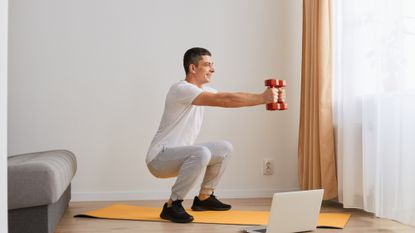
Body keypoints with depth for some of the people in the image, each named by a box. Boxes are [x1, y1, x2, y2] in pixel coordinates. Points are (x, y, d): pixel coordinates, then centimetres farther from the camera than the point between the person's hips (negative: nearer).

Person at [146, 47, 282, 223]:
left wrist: (265, 96, -6)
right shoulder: (182, 89, -21)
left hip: (179, 155, 10)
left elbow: (230, 97, 7)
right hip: (159, 158, -10)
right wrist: (262, 98, -30)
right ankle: (172, 205, -21)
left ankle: (203, 198, 19)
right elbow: (224, 100, -30)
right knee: (201, 153, -36)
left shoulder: (202, 90, 11)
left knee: (225, 149, 13)